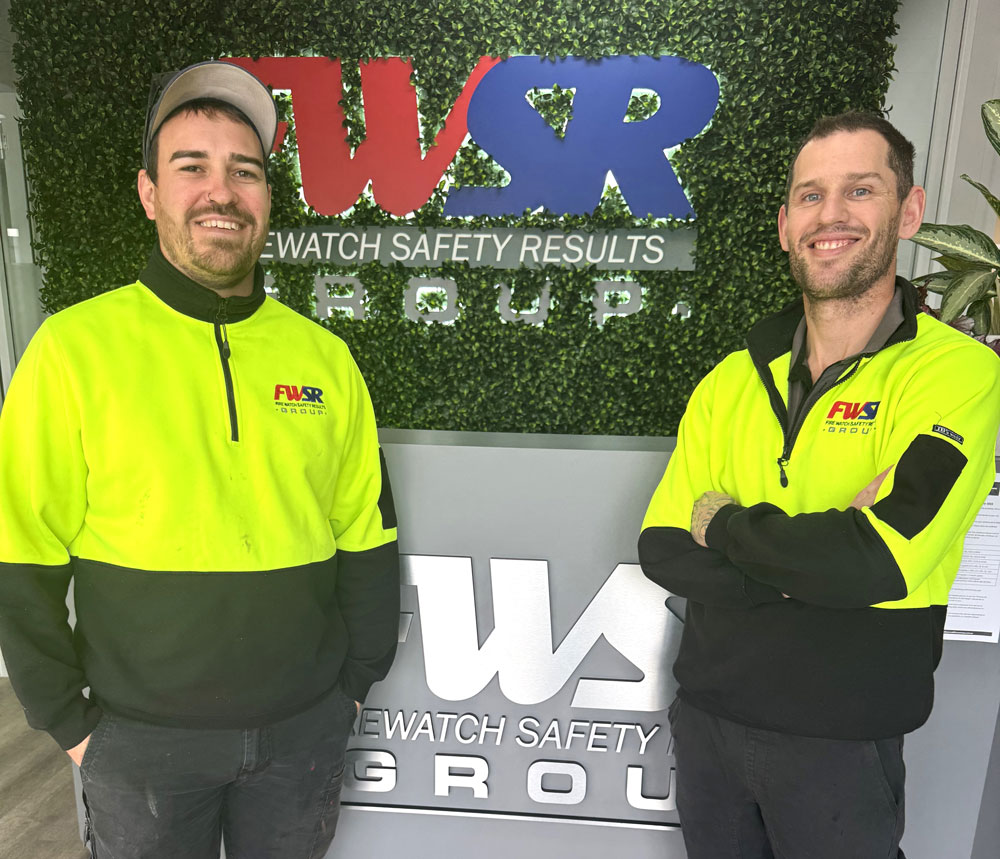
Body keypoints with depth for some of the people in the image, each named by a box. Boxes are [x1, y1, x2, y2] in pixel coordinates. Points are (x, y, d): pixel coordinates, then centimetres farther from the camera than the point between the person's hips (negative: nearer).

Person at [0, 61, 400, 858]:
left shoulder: (323, 356, -3)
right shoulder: (76, 347, -10)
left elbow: (366, 534, 1)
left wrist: (357, 679, 3)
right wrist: (70, 720, -4)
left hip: (305, 727, 2)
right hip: (140, 736, -2)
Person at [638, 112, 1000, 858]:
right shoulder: (732, 380, -1)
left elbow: (880, 561, -28)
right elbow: (661, 549, -7)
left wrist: (725, 522, -14)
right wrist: (807, 564, -20)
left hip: (840, 740, -4)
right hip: (704, 712, 4)